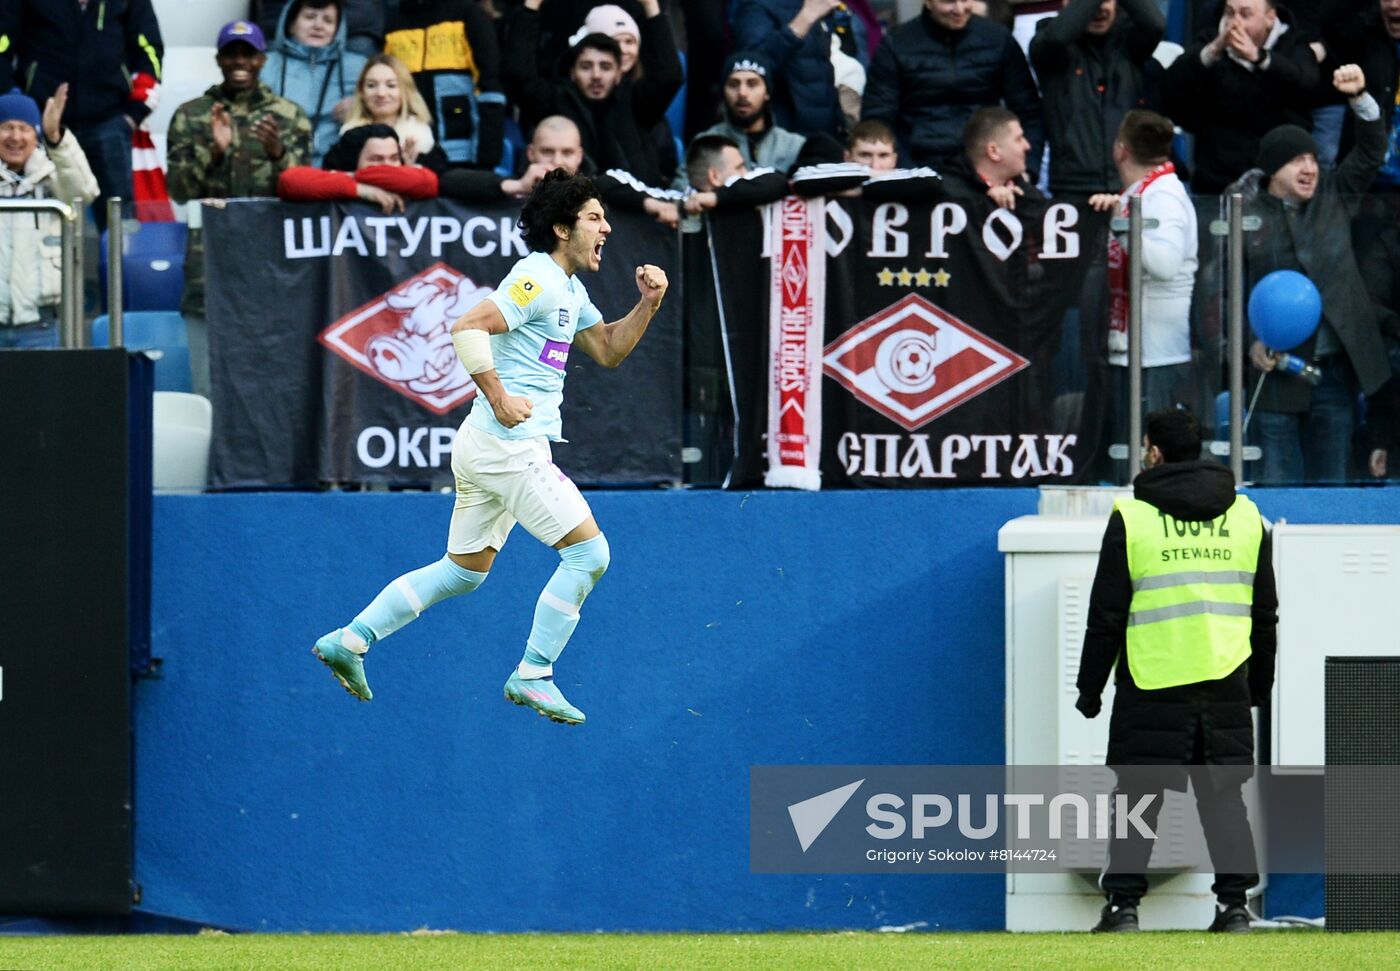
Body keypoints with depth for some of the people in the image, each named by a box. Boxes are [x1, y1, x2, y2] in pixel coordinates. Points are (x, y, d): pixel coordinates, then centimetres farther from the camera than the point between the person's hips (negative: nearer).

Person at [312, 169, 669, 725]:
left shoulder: (569, 290, 18)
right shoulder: (537, 280, -14)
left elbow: (608, 351, 24)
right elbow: (467, 328, -22)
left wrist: (647, 305, 9)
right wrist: (500, 399, -23)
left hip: (484, 449, 10)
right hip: (510, 445, -10)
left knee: (464, 570, 16)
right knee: (589, 552, -8)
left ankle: (349, 641, 15)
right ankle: (533, 675, -4)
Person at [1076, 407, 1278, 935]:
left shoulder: (1132, 517, -5)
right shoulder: (1246, 516, 8)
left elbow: (1106, 616, -3)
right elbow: (1265, 614, 13)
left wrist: (1090, 688, 6)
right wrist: (1259, 686, 23)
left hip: (1151, 685, -3)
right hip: (1226, 687, 3)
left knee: (1137, 794, 5)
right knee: (1223, 794, 9)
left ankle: (1123, 904, 4)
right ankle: (1234, 904, 4)